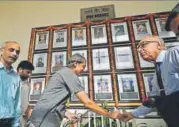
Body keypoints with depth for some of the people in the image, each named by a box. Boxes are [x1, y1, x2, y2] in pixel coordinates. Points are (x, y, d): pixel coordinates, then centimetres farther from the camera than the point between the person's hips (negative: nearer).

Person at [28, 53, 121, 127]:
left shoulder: (63, 72, 16)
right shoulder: (69, 73, -14)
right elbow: (87, 102, -17)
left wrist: (66, 114, 12)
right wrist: (110, 115, -7)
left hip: (44, 117, 10)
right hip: (45, 119, -10)